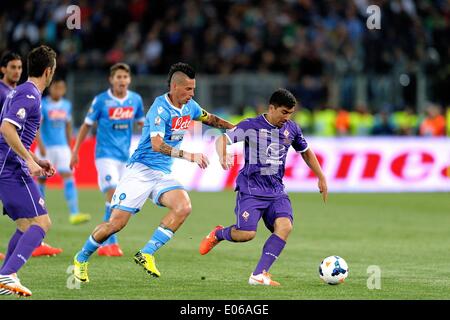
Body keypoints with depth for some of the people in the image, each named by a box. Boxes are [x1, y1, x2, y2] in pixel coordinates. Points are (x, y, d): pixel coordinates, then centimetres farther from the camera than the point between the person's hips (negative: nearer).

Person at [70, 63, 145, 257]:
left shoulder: (135, 100, 3)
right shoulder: (101, 100, -7)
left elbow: (141, 122, 19)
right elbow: (87, 125, 2)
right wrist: (75, 151, 2)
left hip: (124, 156, 5)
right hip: (105, 154, -5)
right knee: (113, 193, -19)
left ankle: (104, 244, 18)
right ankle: (111, 242, -16)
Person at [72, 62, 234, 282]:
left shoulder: (189, 106, 7)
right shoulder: (160, 108, -18)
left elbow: (210, 119, 29)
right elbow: (157, 144, -31)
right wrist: (188, 155, -39)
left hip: (163, 174, 7)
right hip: (140, 170, -7)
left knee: (184, 207, -21)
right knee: (117, 222, -9)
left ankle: (146, 254, -14)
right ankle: (81, 259, 15)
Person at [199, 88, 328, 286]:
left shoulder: (292, 129, 8)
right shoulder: (251, 126, -7)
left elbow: (306, 152, 24)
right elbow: (222, 139, -13)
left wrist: (321, 179, 24)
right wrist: (223, 156, -35)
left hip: (276, 191, 5)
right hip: (251, 189, -5)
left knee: (285, 226, -21)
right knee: (246, 234, -18)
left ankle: (259, 275, -18)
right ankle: (218, 234, 19)